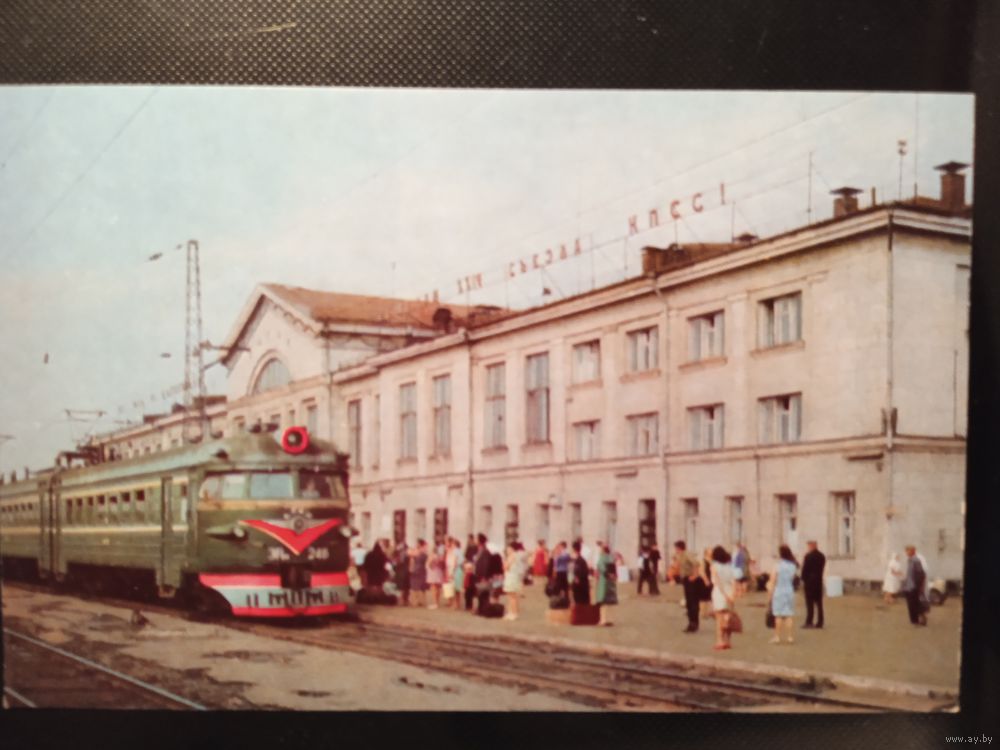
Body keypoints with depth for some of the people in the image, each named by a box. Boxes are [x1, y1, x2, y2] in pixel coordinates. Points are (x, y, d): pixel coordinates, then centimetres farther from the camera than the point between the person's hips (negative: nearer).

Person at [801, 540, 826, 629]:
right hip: (819, 581, 6)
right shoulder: (822, 556, 8)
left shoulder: (808, 556, -12)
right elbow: (822, 568, 10)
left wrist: (803, 580, -3)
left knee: (810, 602, -4)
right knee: (819, 602, 7)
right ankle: (819, 622, 7)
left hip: (809, 581, -6)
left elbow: (804, 569, -10)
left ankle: (809, 622, -5)